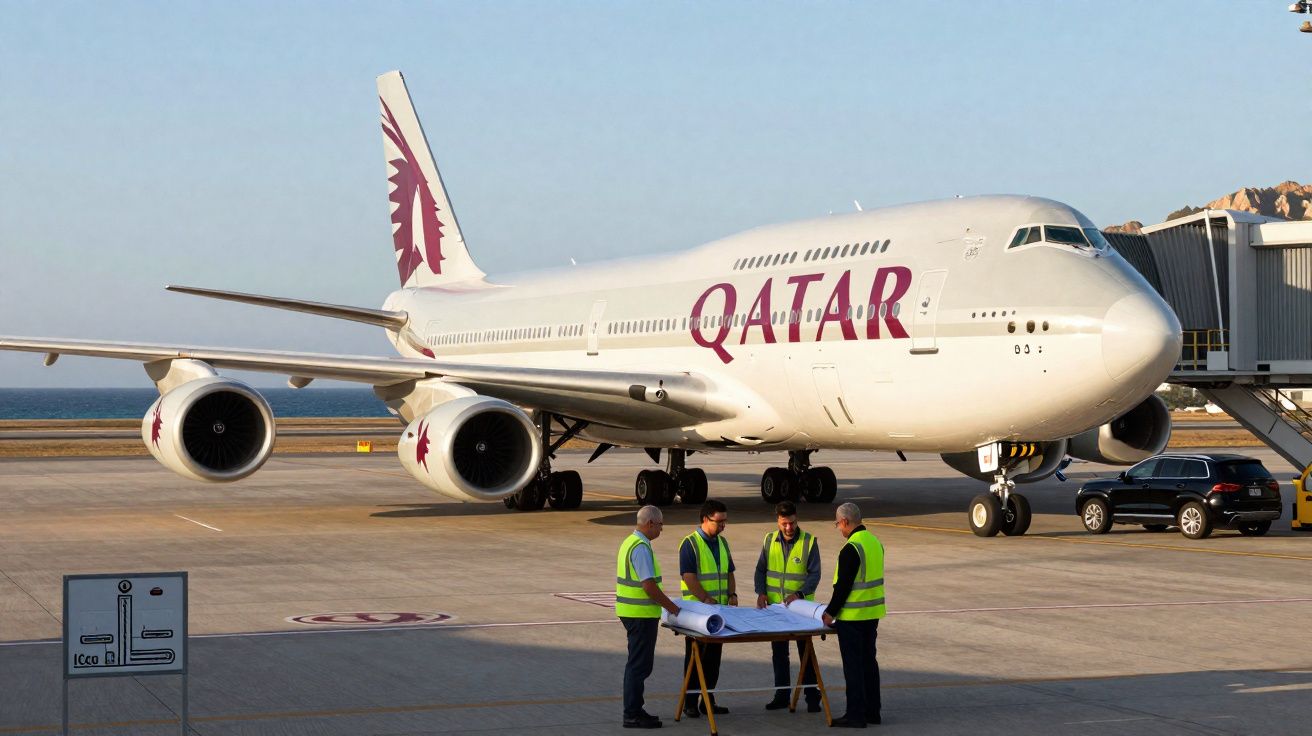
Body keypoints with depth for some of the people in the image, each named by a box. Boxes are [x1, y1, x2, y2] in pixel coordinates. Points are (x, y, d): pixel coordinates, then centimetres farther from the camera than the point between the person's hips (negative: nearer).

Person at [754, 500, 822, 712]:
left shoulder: (809, 542, -8)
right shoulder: (770, 540, 3)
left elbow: (814, 574, -10)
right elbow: (761, 569, 9)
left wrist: (799, 594, -24)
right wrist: (761, 592, -8)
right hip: (775, 606, 4)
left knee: (805, 651, 0)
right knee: (779, 652, 11)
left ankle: (812, 697, 7)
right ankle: (781, 695, 21)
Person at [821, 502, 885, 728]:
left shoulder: (851, 549, -19)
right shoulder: (875, 542, 9)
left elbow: (843, 585, -19)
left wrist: (831, 612, -9)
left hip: (852, 616, -9)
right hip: (872, 614, 9)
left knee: (853, 665, -3)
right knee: (869, 660, 15)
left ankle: (856, 714, -1)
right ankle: (872, 710, 21)